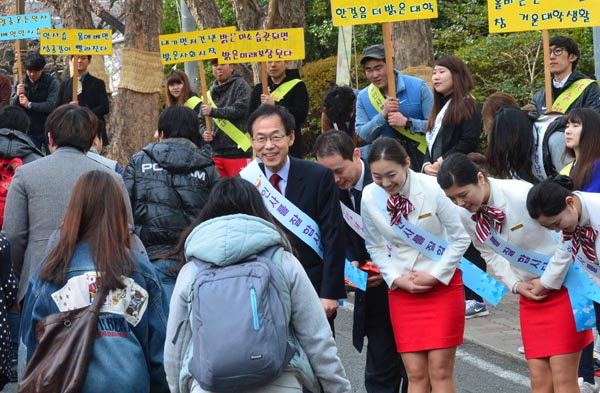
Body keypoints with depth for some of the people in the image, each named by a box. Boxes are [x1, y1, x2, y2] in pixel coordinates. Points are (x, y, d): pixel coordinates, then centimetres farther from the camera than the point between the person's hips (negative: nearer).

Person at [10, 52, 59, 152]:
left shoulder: (51, 82, -8)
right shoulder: (21, 83, 2)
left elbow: (51, 105, -17)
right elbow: (11, 106, 0)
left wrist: (29, 105, -21)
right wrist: (17, 96, -21)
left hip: (47, 129, -2)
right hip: (29, 130, 2)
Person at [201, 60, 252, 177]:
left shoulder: (240, 85, 0)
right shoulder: (211, 92, 20)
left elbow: (241, 109, -15)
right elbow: (202, 120, 24)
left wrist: (213, 111, -12)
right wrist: (205, 133, 2)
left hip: (238, 151, -6)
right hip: (216, 153, 7)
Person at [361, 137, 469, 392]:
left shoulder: (433, 189, -15)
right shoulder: (369, 197, -7)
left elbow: (460, 239, -6)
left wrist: (435, 275, -10)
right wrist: (396, 279, -4)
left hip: (442, 284, -2)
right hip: (401, 290, 2)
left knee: (440, 371, -5)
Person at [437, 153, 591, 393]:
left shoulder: (522, 195, -25)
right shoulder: (466, 215, -5)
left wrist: (548, 282, -14)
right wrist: (516, 285, -5)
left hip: (563, 283, -6)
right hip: (530, 292, 6)